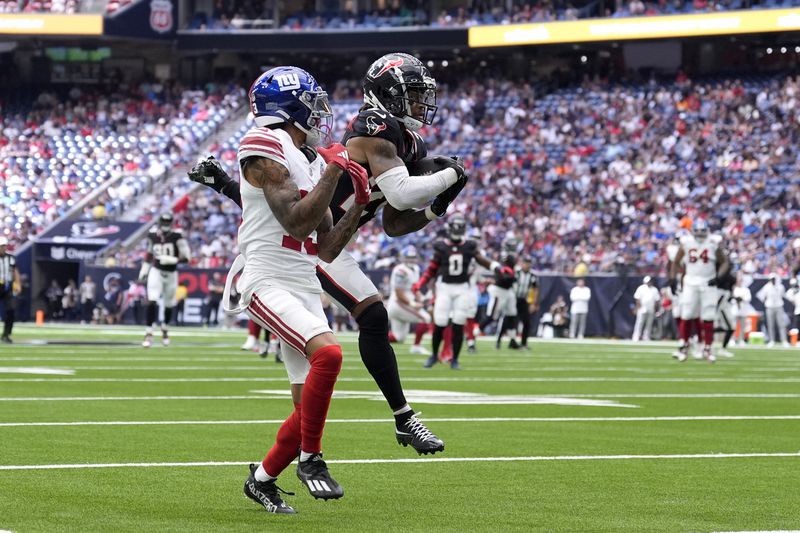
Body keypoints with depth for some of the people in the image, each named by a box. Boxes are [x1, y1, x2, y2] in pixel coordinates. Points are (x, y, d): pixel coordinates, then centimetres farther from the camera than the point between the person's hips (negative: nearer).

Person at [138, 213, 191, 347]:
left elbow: (186, 257, -14)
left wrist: (172, 260, -28)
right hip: (156, 272, 0)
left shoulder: (177, 236, -13)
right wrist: (143, 272, 10)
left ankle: (165, 330, 42)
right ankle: (148, 334, -15)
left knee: (169, 305, 15)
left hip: (171, 274, 0)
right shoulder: (153, 235, -3)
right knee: (152, 302, -17)